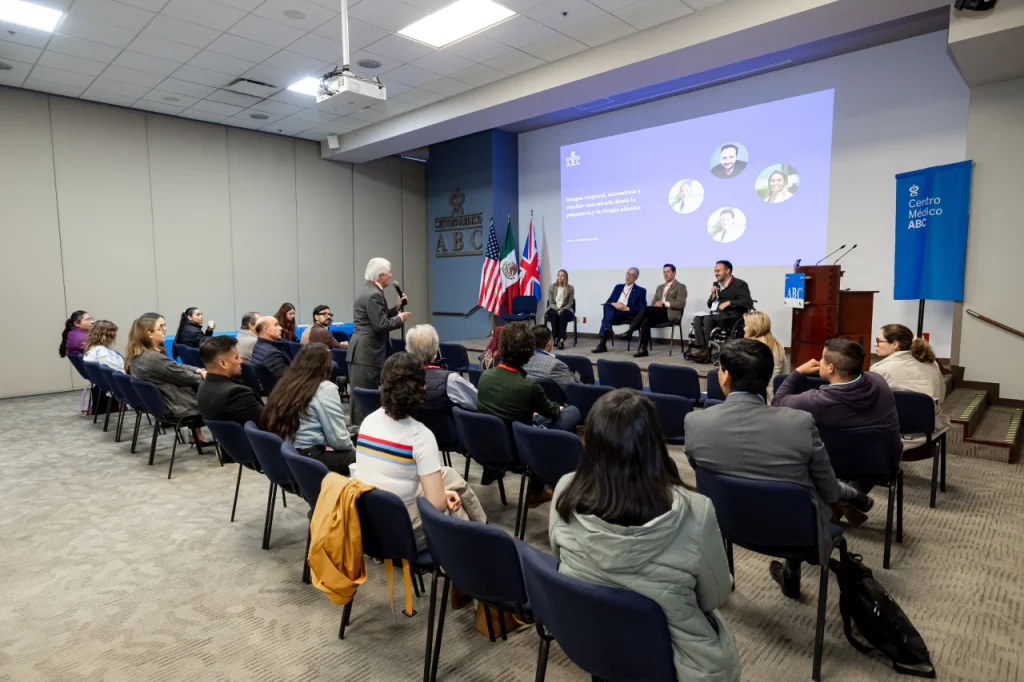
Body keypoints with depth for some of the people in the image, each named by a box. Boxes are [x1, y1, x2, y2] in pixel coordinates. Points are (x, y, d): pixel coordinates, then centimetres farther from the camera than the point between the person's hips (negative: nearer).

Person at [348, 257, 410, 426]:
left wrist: (396, 308, 14)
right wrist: (400, 319, -8)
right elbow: (380, 325, -21)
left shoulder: (369, 291, 16)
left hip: (365, 350, 11)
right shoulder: (374, 294, -17)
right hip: (366, 352, -11)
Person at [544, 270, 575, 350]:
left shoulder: (570, 288, 0)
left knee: (563, 315, -36)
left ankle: (562, 340, -41)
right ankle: (556, 338, -31)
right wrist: (557, 309, -18)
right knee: (554, 315, -35)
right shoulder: (551, 287, 2)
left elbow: (570, 303, -1)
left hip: (565, 309, -1)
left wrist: (562, 310, -17)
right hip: (553, 309, 1)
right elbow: (551, 302, 0)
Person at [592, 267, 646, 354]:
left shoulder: (641, 291, 10)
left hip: (628, 316, -4)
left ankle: (602, 343, -45)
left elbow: (642, 309, -2)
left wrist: (627, 308, -14)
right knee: (608, 305, -30)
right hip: (613, 314, 4)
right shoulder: (618, 287, 23)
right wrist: (614, 304, -7)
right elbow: (607, 302, 16)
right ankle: (607, 330, -50)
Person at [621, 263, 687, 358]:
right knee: (646, 320, -30)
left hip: (670, 314, -6)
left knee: (645, 308, -27)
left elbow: (681, 304, -6)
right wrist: (657, 304, -2)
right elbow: (654, 303, 23)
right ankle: (643, 349, -32)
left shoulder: (680, 287, 6)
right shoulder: (660, 287, 26)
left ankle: (630, 331, -23)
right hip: (658, 313, 6)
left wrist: (664, 304, -14)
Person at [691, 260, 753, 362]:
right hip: (719, 315, 6)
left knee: (708, 319, -29)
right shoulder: (717, 285, 13)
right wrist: (713, 295, -3)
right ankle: (702, 349, -24)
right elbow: (710, 305, 17)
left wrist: (729, 302, -20)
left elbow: (748, 302, -15)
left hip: (733, 316, -6)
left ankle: (709, 350, -23)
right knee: (698, 319, -19)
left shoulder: (740, 284, -4)